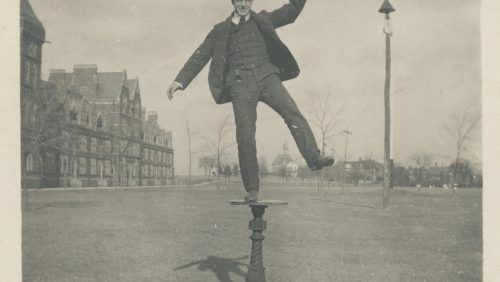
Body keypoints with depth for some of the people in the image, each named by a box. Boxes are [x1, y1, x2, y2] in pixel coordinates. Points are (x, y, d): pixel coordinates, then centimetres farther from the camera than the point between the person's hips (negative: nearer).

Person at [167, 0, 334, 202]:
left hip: (266, 75, 1)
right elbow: (200, 56, 16)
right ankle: (252, 189, -5)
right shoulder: (221, 30, 18)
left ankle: (313, 157, -31)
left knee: (292, 112, -22)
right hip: (240, 82, -1)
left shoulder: (263, 20, 21)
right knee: (245, 136, -9)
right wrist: (180, 80, 8)